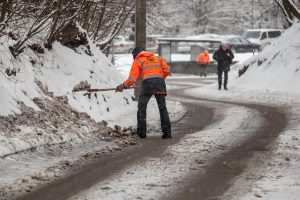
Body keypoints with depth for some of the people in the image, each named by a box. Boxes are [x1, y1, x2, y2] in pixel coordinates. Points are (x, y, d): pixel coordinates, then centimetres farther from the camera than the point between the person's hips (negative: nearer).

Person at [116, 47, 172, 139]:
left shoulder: (137, 61, 16)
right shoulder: (158, 58, 26)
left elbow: (132, 79, 8)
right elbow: (166, 70, 18)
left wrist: (123, 86, 22)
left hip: (148, 84, -3)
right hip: (160, 83, 3)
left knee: (142, 107, 9)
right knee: (163, 108, 10)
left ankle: (142, 132, 4)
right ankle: (167, 132, 6)